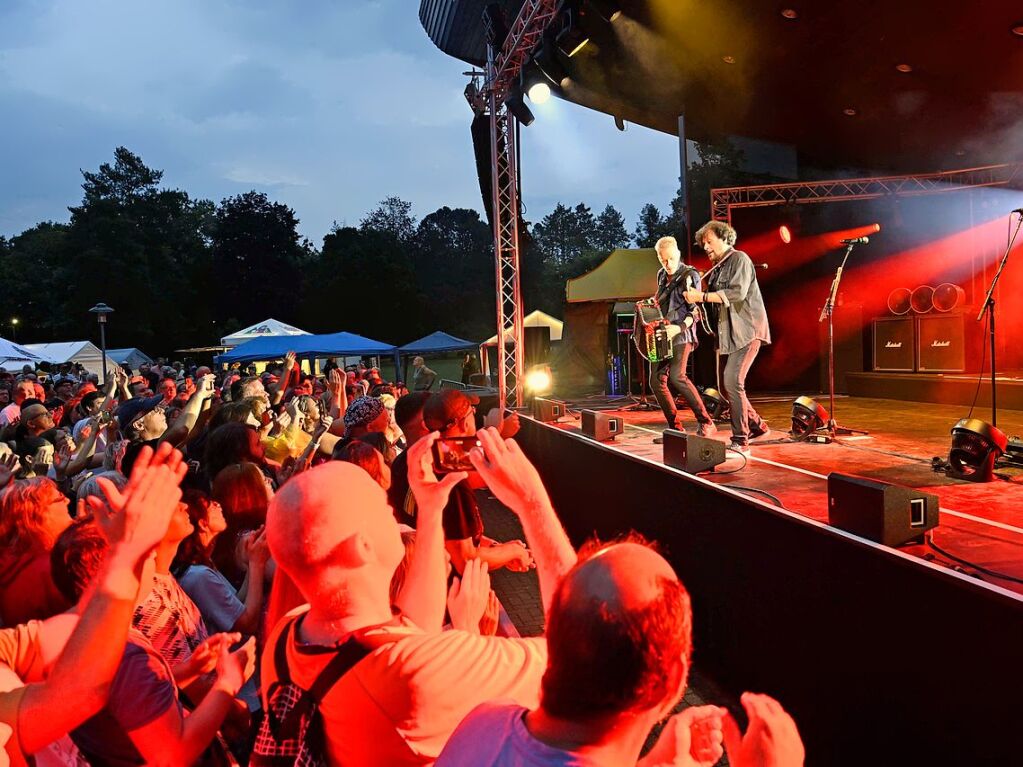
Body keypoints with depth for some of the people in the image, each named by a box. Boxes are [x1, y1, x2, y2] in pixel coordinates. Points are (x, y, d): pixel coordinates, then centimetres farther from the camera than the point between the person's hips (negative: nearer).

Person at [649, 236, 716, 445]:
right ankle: (676, 429, 9)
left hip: (682, 334, -7)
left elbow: (695, 311, -10)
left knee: (676, 376, -25)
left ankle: (706, 423, -17)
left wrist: (679, 328, -23)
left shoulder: (690, 275, -5)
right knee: (657, 381, 0)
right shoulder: (662, 275, 15)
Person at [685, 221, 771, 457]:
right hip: (730, 334, 9)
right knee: (727, 384, 10)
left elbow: (738, 292, -22)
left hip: (747, 331, -9)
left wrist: (702, 296, -23)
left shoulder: (739, 259, -7)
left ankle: (740, 442, -12)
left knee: (732, 382, -17)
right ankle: (757, 425, 27)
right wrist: (696, 297, 1)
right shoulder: (717, 269, 18)